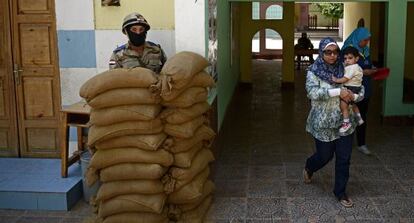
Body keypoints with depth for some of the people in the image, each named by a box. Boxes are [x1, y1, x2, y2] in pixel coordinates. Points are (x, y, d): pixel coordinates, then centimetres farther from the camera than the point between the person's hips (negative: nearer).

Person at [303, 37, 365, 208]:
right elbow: (313, 92, -25)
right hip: (323, 123, -3)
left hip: (344, 122, 3)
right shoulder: (313, 71, -8)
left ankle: (340, 192, 23)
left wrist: (352, 96, -18)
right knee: (325, 156, 11)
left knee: (344, 158, 6)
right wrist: (339, 92, -29)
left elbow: (361, 90, 5)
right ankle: (309, 168, 46)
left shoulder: (344, 70, 2)